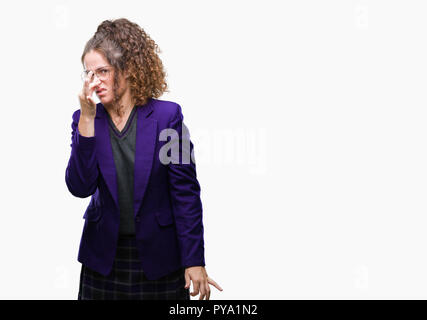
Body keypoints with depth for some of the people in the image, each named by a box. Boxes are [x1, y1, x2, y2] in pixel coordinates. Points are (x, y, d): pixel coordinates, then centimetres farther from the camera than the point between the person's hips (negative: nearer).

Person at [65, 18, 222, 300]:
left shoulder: (167, 115, -8)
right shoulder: (85, 119, 1)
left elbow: (186, 193, -8)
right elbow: (80, 187, -11)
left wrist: (194, 261, -10)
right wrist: (87, 118, -15)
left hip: (159, 255, -2)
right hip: (104, 255, 3)